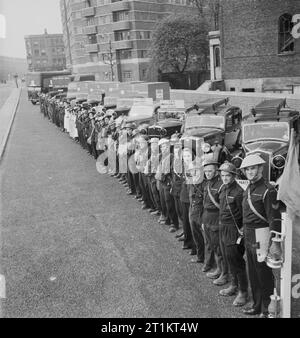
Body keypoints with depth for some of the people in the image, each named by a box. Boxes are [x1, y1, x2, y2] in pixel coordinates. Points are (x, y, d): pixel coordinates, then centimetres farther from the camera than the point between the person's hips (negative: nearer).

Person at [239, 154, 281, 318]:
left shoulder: (267, 190, -16)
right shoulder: (248, 189, 10)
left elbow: (275, 219, -18)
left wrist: (274, 242, -20)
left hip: (261, 235, -8)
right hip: (248, 236, 8)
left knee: (264, 274, 4)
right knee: (252, 272, 18)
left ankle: (267, 309, 20)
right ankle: (257, 304, 33)